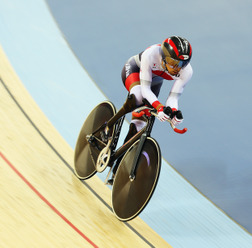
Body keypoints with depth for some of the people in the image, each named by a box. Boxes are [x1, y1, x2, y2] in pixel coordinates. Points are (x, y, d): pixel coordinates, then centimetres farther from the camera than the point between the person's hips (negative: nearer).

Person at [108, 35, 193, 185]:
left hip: (155, 80, 3)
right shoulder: (151, 55, -43)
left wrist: (174, 111, -50)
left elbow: (173, 97, -28)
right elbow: (145, 89, -39)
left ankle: (118, 172, 3)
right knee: (138, 97, -39)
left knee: (140, 122, -5)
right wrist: (159, 106, -54)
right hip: (133, 70, -3)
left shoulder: (186, 71, -33)